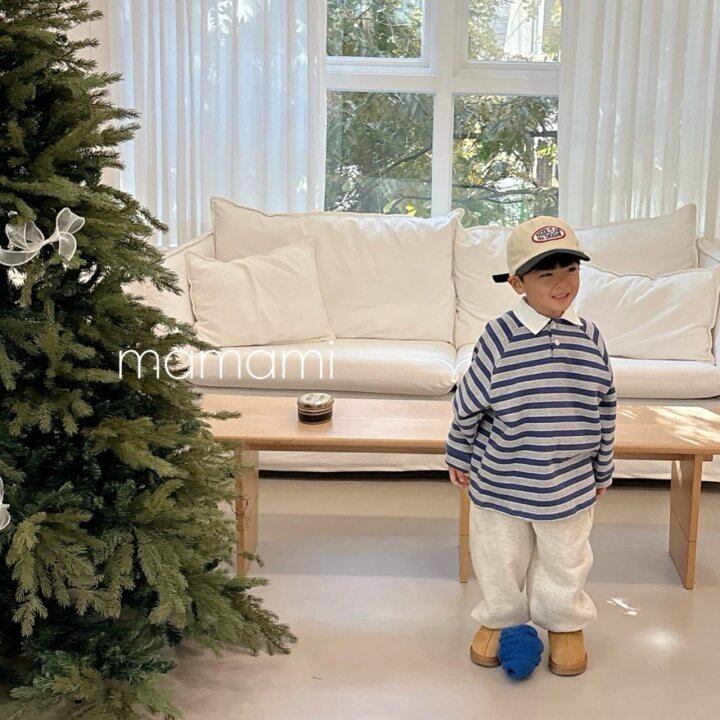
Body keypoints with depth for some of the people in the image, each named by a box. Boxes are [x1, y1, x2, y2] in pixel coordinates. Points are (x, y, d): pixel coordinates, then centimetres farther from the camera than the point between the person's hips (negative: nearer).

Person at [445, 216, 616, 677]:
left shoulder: (590, 337, -6)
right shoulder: (500, 337, -16)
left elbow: (606, 406, 5)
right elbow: (469, 402, -5)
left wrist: (603, 468, 10)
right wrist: (460, 456, 3)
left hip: (570, 483, 2)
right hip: (501, 482, -2)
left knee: (565, 561, 18)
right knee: (502, 559, 16)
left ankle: (566, 625, 41)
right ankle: (498, 619, 40)